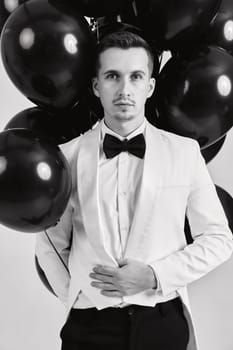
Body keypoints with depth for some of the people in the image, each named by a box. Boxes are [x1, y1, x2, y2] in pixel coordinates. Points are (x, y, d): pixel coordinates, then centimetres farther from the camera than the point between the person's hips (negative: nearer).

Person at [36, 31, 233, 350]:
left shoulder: (185, 152, -2)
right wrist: (75, 297, -2)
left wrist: (154, 275, -10)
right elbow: (51, 245, 8)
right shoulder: (68, 156, -1)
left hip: (163, 323, 0)